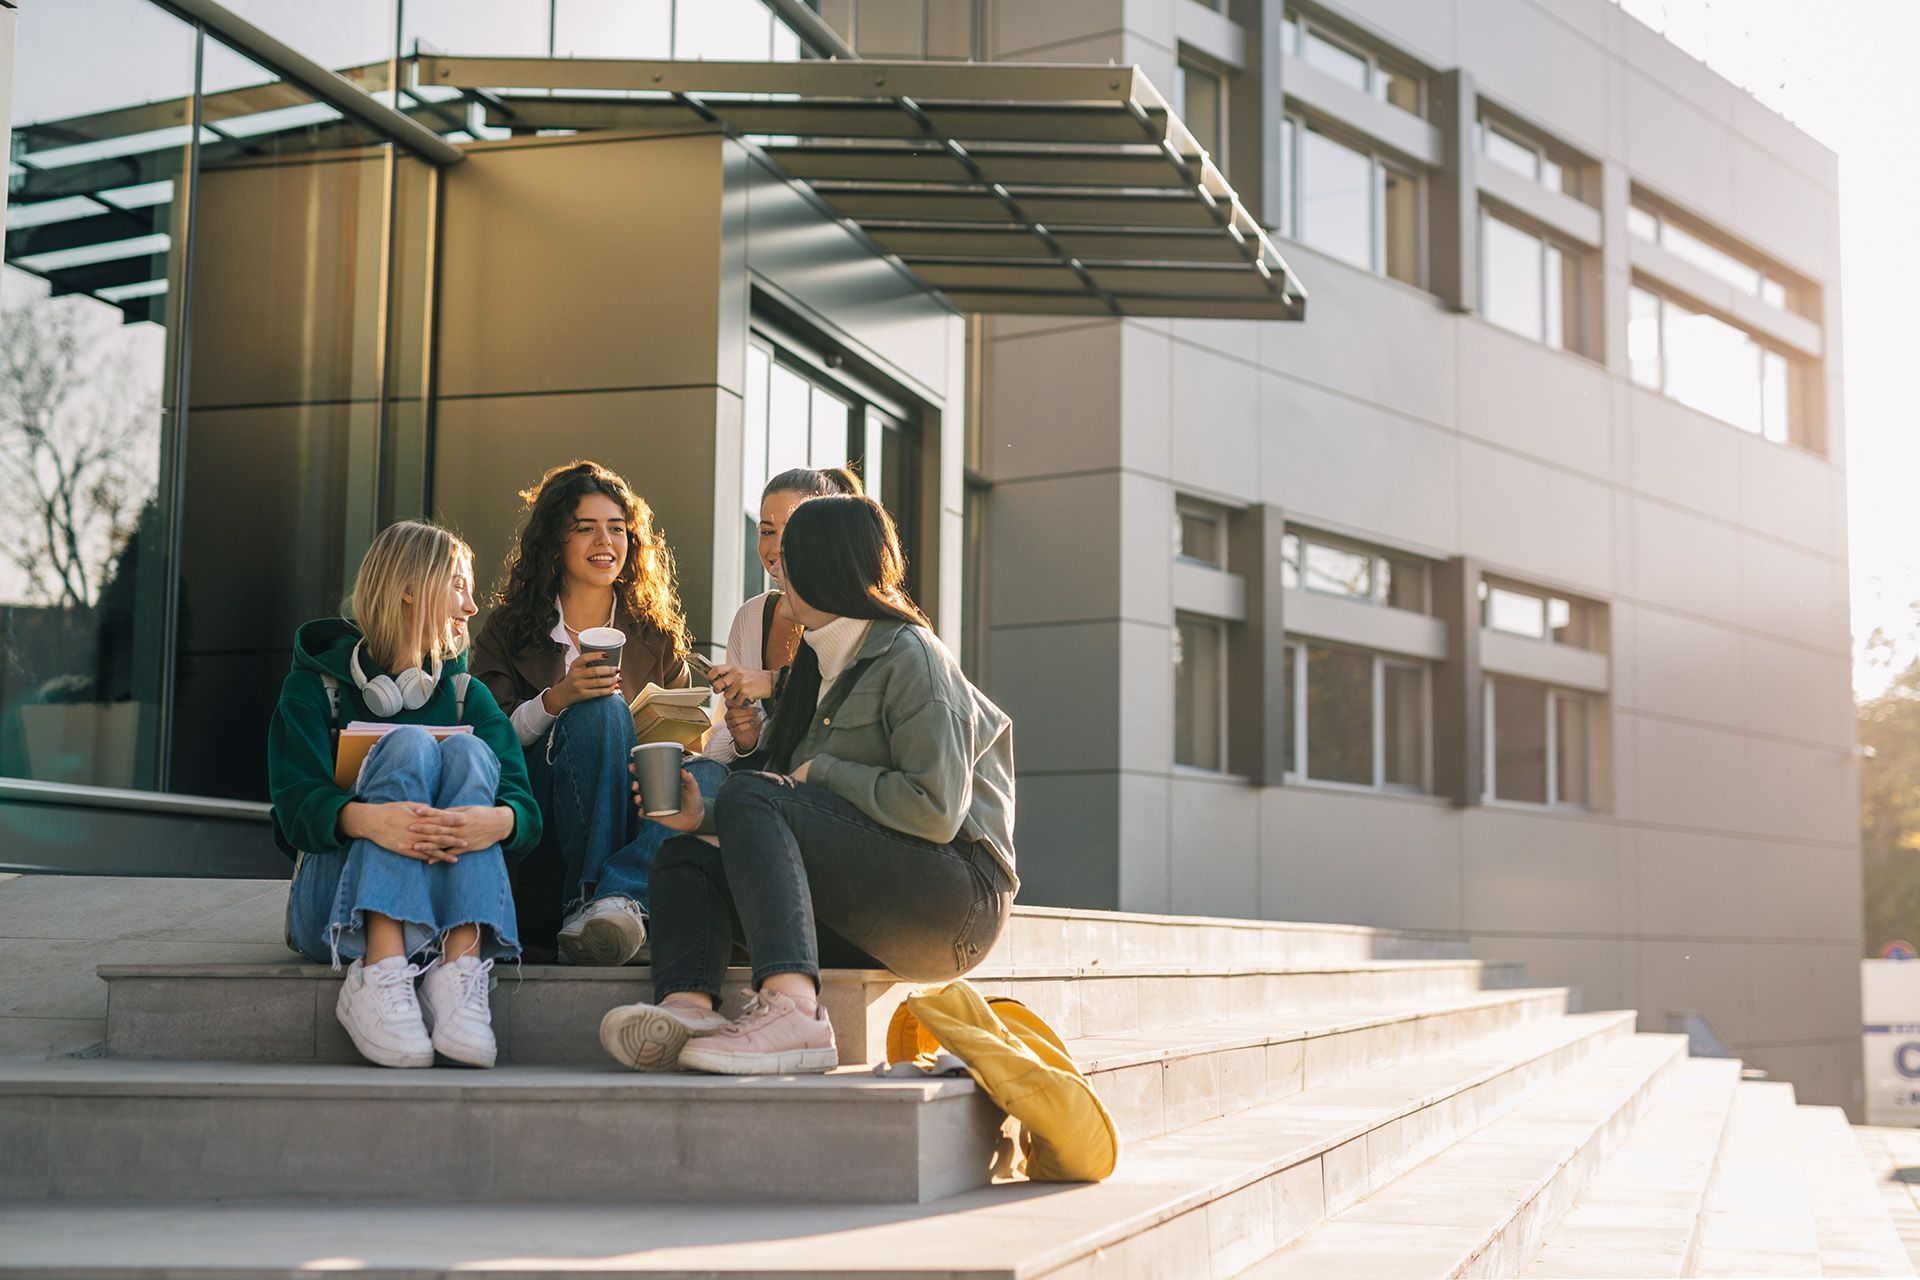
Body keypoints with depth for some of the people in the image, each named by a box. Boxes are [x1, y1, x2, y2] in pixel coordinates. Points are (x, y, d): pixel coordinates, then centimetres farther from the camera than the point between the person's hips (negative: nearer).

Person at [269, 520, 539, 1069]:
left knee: (466, 751, -19)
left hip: (451, 906, 3)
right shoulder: (316, 685, 9)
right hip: (334, 911, -2)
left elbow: (526, 809, -1)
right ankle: (378, 974, -41)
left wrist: (499, 821, -27)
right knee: (409, 744, -23)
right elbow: (297, 804, -10)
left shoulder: (467, 695, 17)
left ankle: (459, 969, -37)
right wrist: (366, 818, -33)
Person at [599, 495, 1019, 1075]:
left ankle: (791, 1008, -43)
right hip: (866, 928, 9)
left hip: (958, 891, -9)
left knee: (749, 795, -23)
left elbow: (935, 810, -18)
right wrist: (704, 815, 0)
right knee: (685, 857, -1)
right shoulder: (820, 667, 22)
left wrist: (820, 772, -9)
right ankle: (687, 1004, -32)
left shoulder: (909, 656, -6)